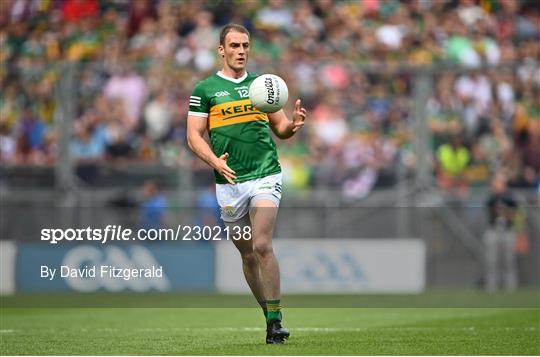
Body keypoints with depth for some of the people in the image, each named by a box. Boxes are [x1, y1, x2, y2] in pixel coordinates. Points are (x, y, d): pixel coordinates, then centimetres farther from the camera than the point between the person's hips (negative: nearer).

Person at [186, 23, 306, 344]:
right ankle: (269, 316, 21)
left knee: (262, 246, -16)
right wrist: (215, 161, -15)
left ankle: (275, 322, -14)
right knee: (247, 254, 7)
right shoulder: (205, 89, 5)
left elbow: (280, 127, 17)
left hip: (265, 175, -1)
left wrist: (294, 124, -7)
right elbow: (194, 136, 3)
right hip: (230, 183, 1)